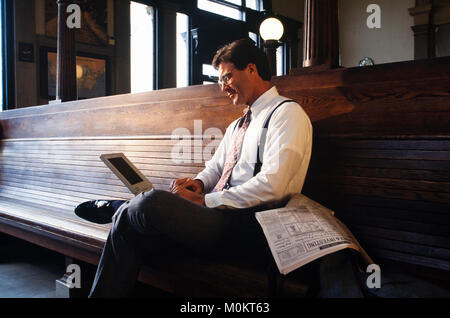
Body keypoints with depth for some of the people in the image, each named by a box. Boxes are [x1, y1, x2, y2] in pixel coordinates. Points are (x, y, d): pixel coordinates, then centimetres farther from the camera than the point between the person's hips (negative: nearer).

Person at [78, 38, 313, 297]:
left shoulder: (287, 113, -5)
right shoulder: (237, 125, 25)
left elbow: (272, 186, -17)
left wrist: (204, 200, -14)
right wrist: (199, 182, 3)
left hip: (251, 228, -8)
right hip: (220, 215, 8)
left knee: (152, 202, -25)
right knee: (128, 228, -13)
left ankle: (116, 207, 7)